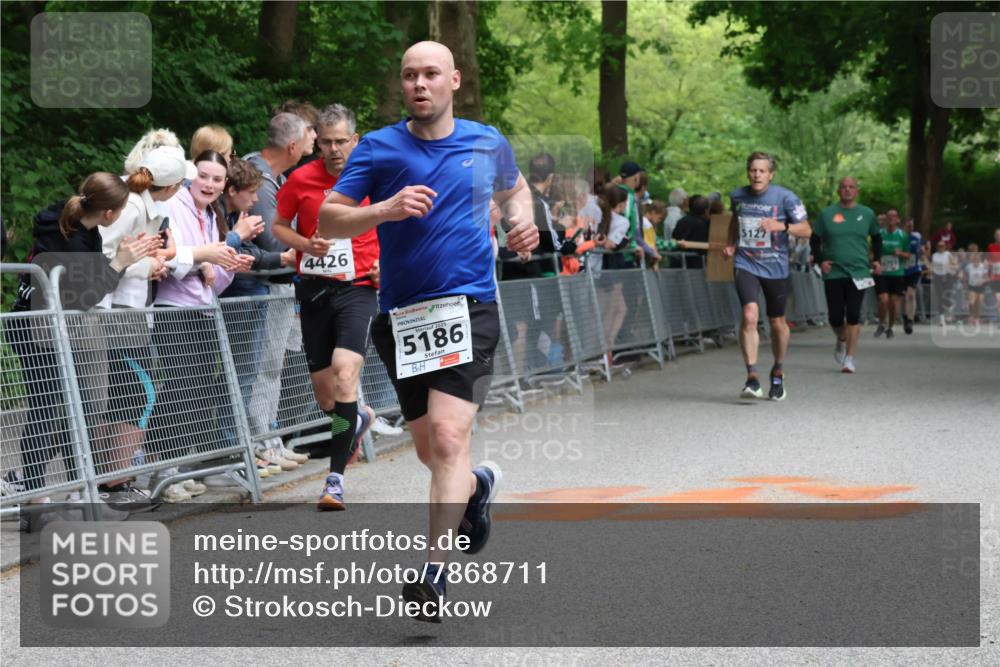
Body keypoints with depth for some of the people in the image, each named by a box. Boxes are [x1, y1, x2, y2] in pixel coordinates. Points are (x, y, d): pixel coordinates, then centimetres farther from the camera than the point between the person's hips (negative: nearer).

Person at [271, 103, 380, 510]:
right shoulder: (301, 179, 0)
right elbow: (278, 225, 12)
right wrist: (305, 244, -8)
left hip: (358, 289, -3)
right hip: (313, 289, 3)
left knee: (345, 374, -22)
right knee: (323, 393, 7)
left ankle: (336, 479, -18)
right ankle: (358, 419, 45)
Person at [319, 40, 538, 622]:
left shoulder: (488, 143, 8)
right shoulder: (378, 148, 2)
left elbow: (515, 187, 29)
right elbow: (328, 220, -2)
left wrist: (523, 222, 8)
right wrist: (384, 210, -19)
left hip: (469, 307, -2)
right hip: (402, 314, 2)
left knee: (448, 437, -18)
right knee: (430, 450, 12)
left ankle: (433, 575, -17)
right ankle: (478, 485, 47)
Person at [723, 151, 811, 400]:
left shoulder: (785, 197, -8)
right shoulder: (738, 196, 2)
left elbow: (806, 230, -8)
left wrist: (782, 226, -25)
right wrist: (732, 244, 10)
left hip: (775, 267, -1)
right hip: (746, 265, 1)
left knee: (777, 323, 11)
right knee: (749, 316, -20)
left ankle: (778, 374, 35)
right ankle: (752, 377, -18)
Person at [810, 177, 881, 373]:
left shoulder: (867, 214, 7)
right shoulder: (826, 214, 4)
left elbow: (876, 238, 21)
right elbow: (814, 240, 10)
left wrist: (877, 259, 9)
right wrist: (820, 261, -4)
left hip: (858, 272, 0)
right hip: (833, 273, 0)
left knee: (853, 316, -7)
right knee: (835, 316, -1)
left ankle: (850, 358, -2)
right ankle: (842, 341, 31)